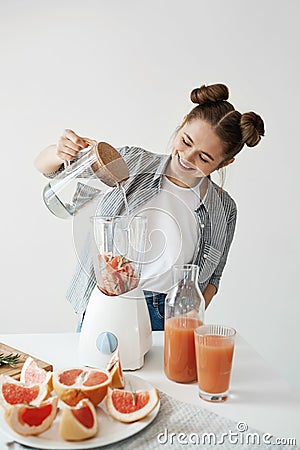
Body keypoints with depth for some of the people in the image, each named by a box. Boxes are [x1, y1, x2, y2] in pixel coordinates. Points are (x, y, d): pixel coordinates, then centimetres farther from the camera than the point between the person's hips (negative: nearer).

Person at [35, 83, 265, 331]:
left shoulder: (223, 209, -4)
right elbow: (45, 166, -2)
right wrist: (59, 152, -25)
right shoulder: (131, 162, -7)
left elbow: (212, 276, 9)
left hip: (165, 319, 0)